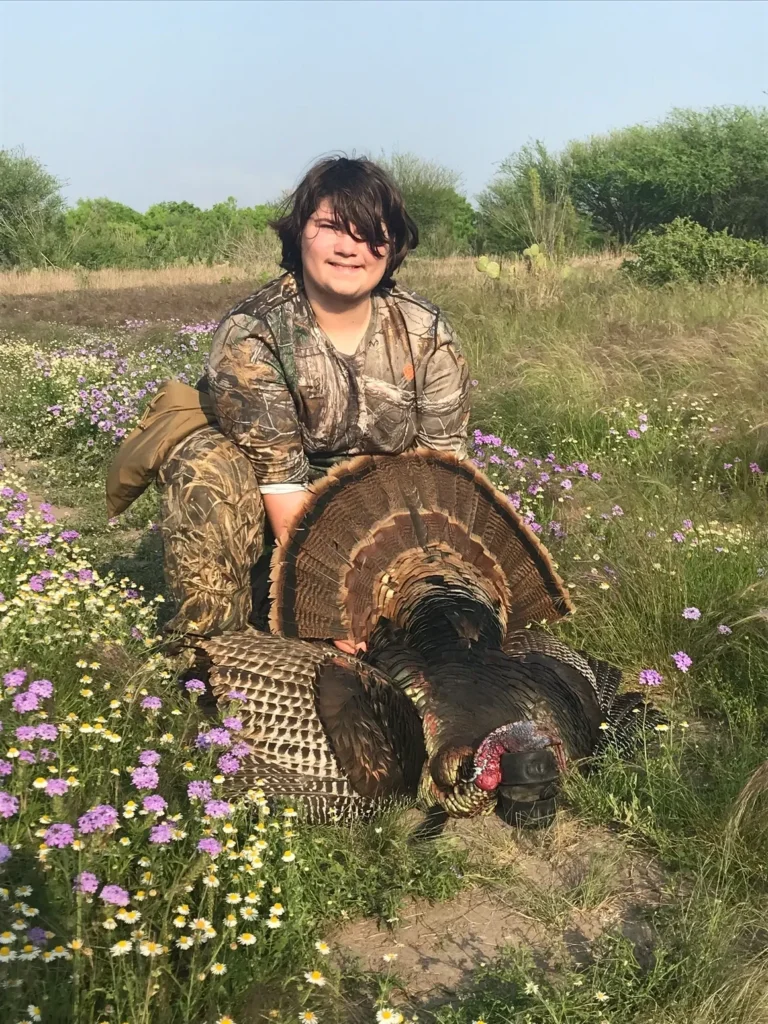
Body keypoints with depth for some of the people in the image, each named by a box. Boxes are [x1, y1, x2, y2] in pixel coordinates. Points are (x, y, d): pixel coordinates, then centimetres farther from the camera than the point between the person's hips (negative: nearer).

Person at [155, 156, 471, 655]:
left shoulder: (427, 334, -10)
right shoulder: (251, 335, -21)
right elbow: (279, 480, -27)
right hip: (279, 525, -3)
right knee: (205, 463, -31)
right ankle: (208, 635, -19)